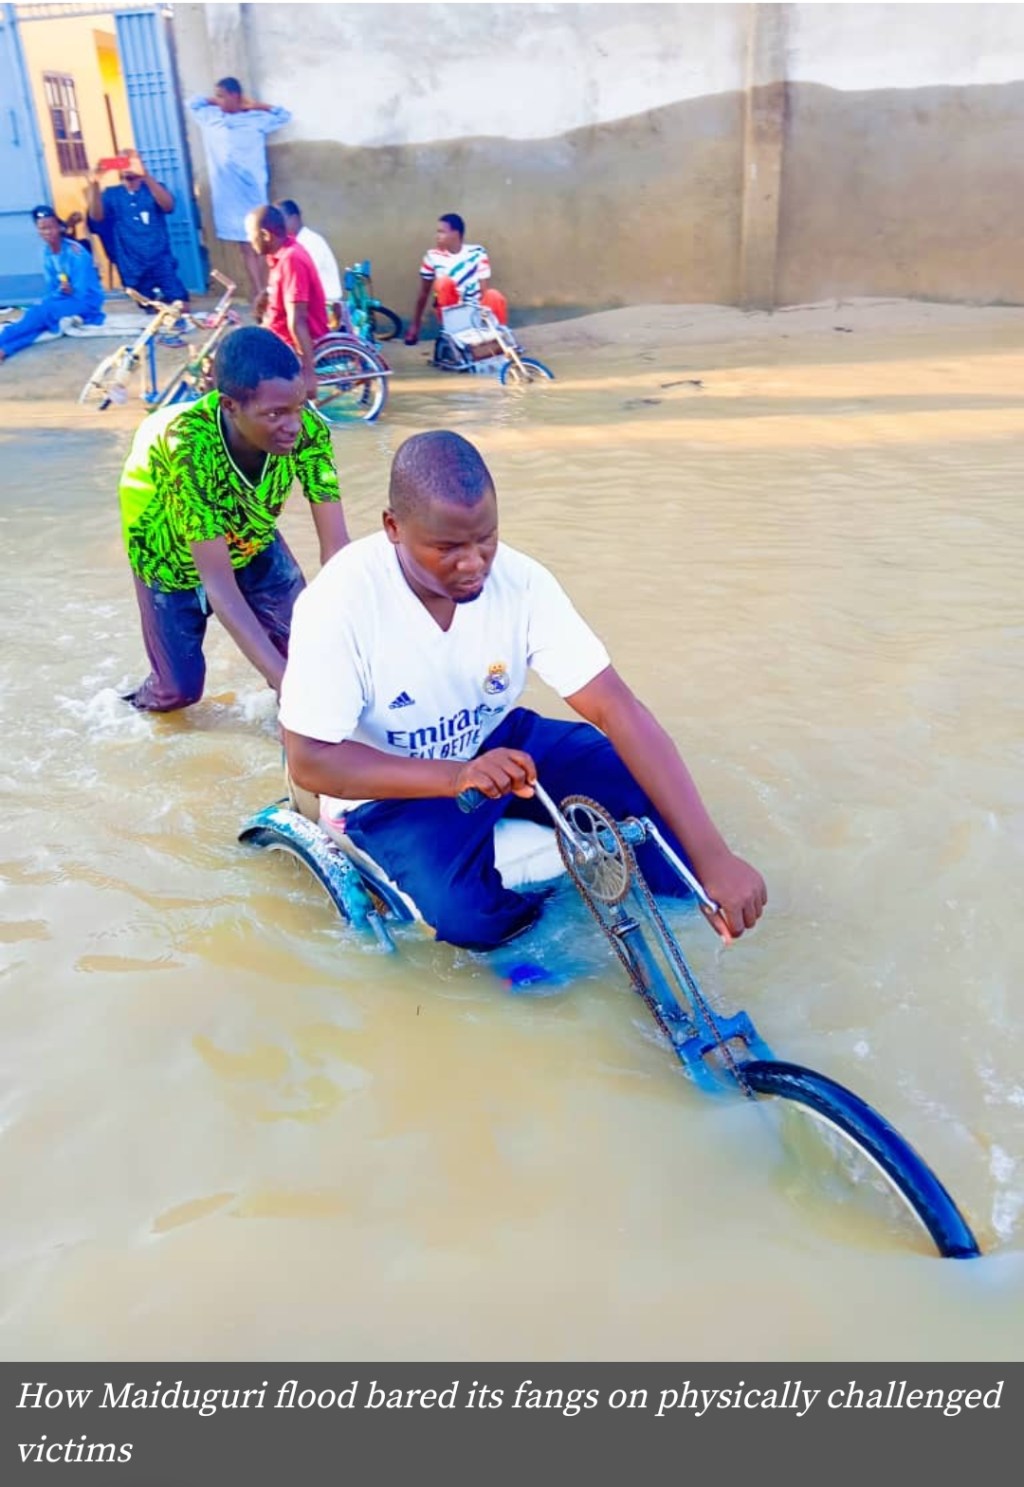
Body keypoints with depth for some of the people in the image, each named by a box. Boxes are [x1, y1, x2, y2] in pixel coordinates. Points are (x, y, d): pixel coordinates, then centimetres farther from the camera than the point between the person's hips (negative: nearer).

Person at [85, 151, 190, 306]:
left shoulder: (154, 188, 9)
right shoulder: (111, 194, 10)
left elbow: (168, 206, -15)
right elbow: (96, 217, -9)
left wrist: (146, 176, -31)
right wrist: (94, 185, -27)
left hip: (162, 263, -1)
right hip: (132, 269, 1)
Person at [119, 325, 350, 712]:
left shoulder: (307, 428, -32)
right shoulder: (187, 444, -42)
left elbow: (336, 544, -32)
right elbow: (218, 583, -43)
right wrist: (289, 682, -52)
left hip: (249, 535, 3)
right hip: (172, 551, -3)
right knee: (182, 686, 4)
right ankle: (146, 701, 39)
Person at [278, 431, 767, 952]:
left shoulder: (521, 581, -19)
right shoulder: (340, 601, -27)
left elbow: (618, 710, -24)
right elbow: (308, 761, -24)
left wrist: (712, 857, -31)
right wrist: (456, 776, -39)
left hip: (497, 741, 3)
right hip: (392, 786, -3)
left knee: (658, 804, -16)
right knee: (467, 914, -30)